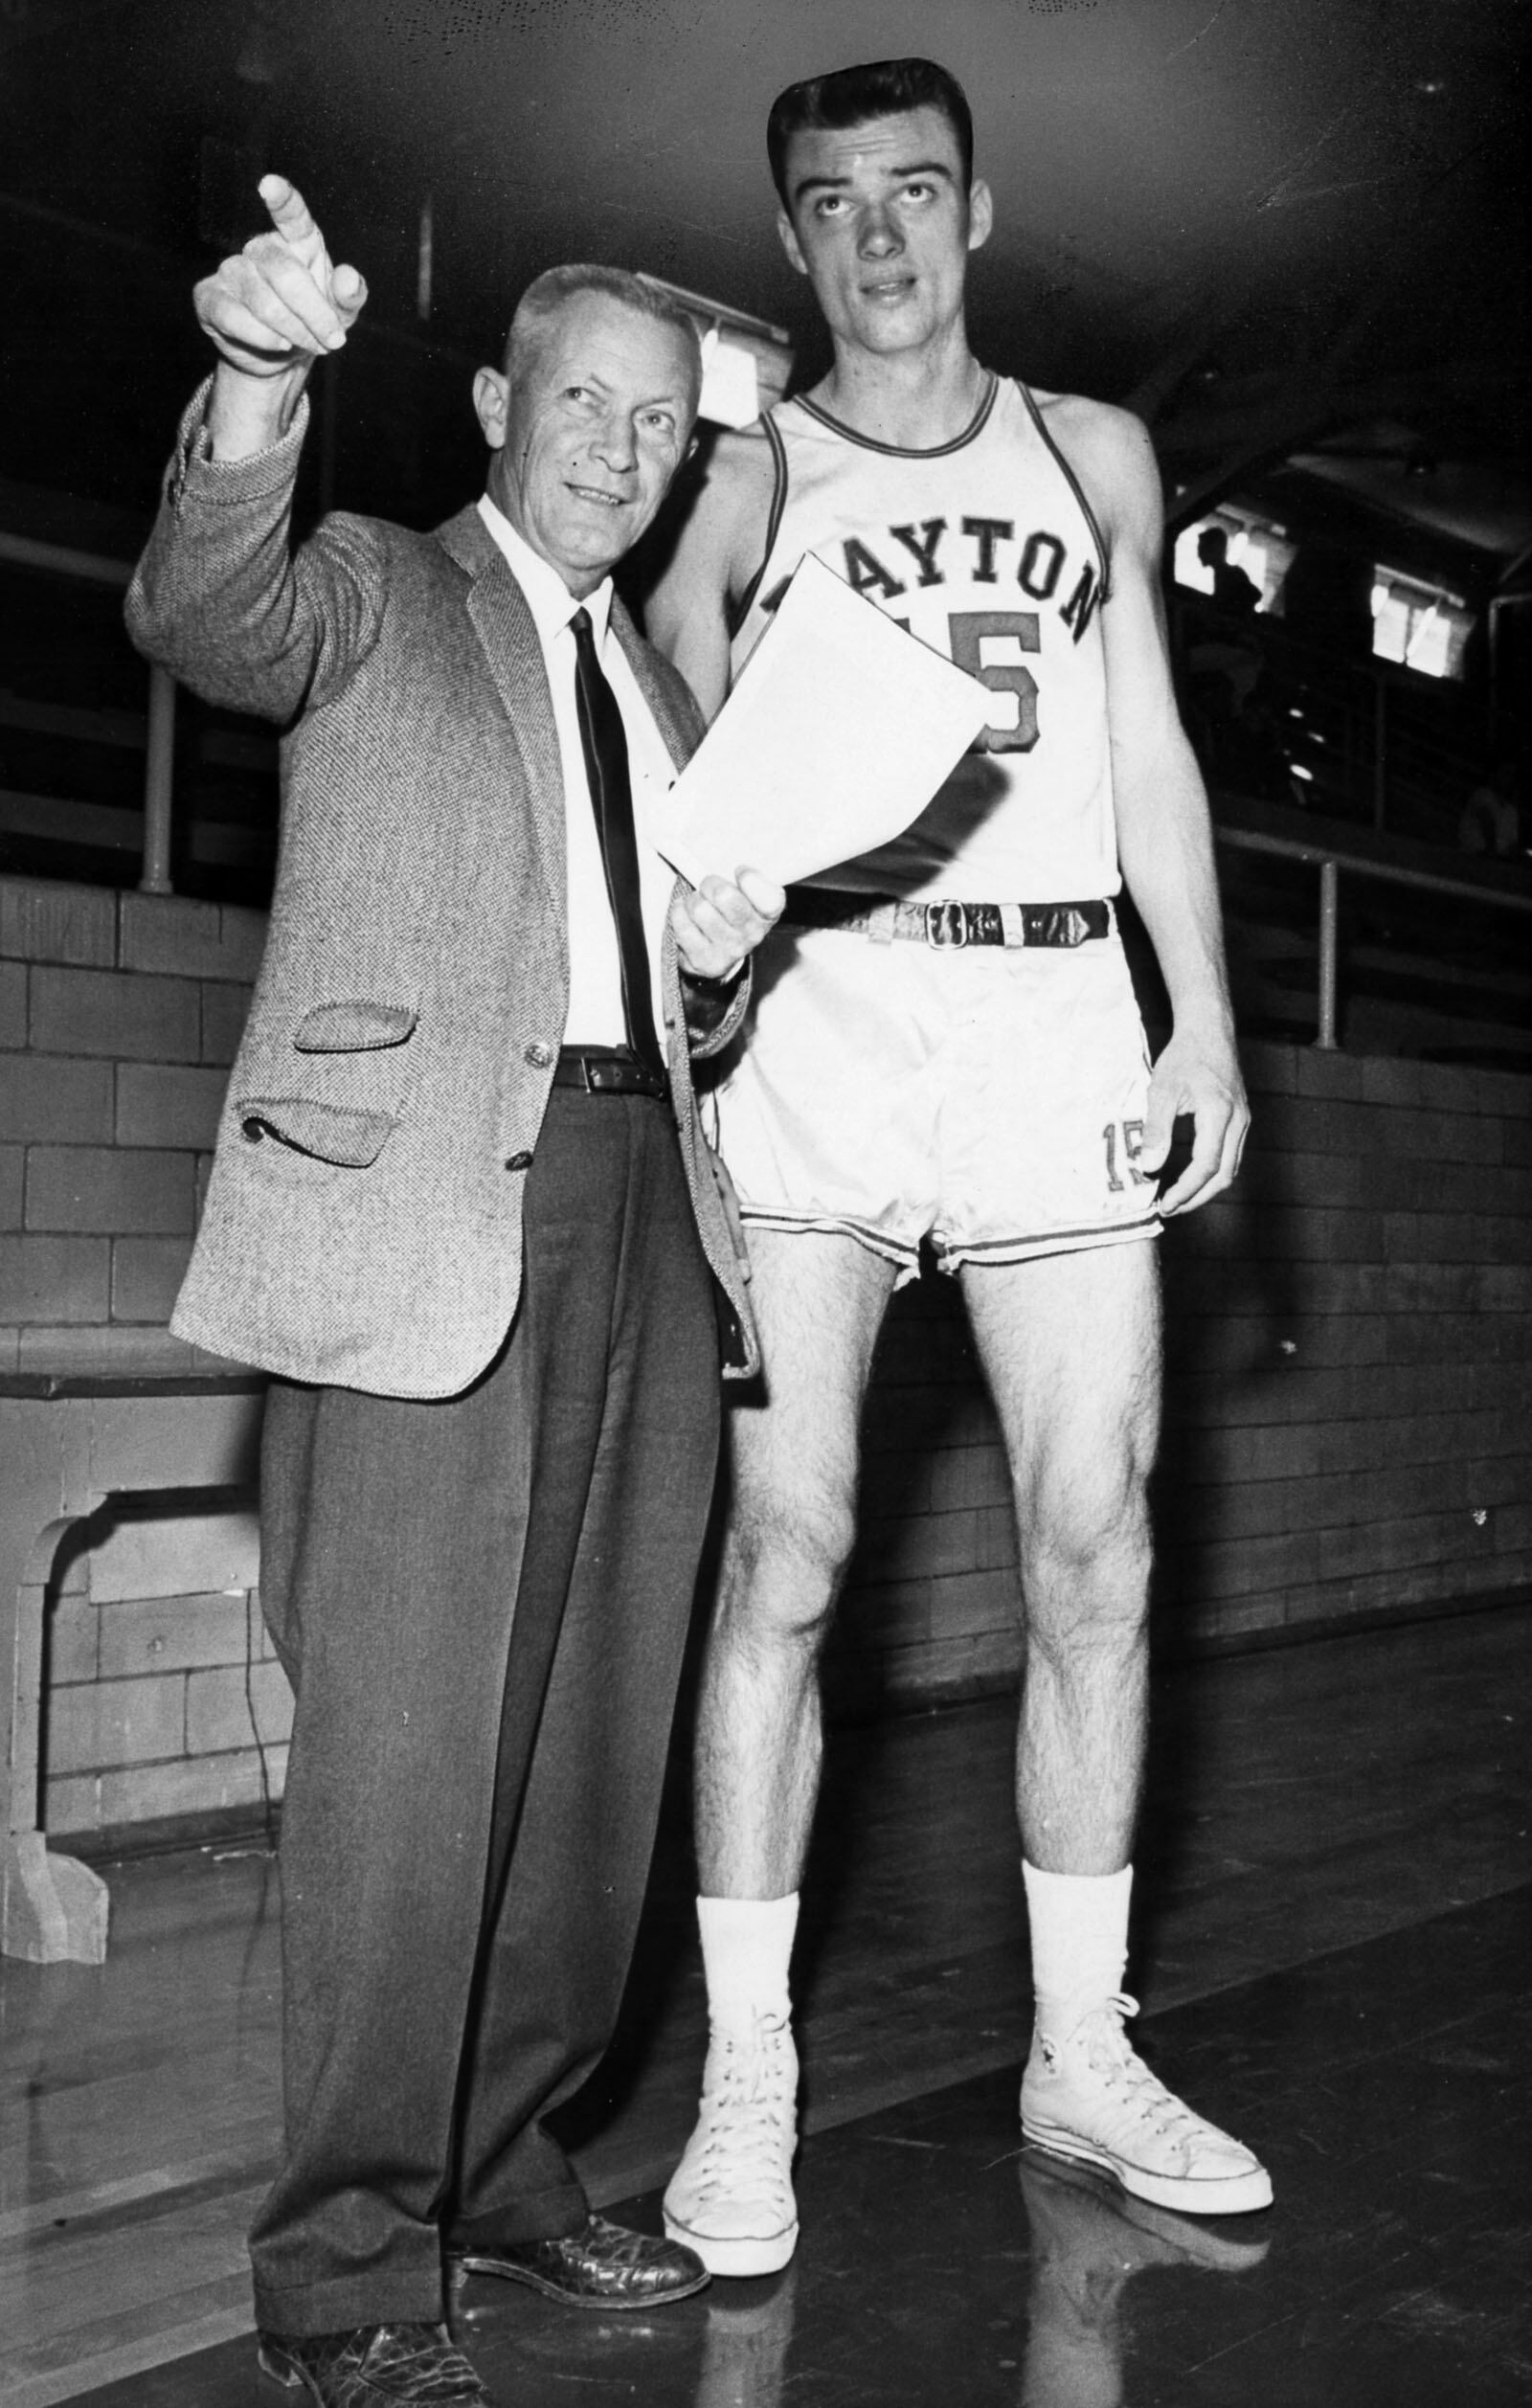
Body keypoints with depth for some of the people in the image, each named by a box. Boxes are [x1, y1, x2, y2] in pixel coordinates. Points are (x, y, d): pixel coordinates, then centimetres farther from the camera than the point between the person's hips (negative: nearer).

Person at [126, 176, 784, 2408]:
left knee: (594, 1731, 8)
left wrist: (719, 951, 5)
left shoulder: (657, 687, 25)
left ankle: (505, 2164, 23)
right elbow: (199, 618, -16)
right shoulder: (382, 589, 8)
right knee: (408, 1740, -9)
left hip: (643, 1207, 7)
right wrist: (258, 384, -34)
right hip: (432, 1187, -6)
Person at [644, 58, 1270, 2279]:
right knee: (784, 1555, -7)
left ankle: (1082, 2050, 16)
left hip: (1063, 1020, 3)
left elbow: (1153, 750, 16)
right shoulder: (740, 468, 12)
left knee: (1096, 1557, 2)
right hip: (816, 1017, -2)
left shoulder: (1095, 453, 19)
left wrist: (1207, 1018, 5)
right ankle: (747, 2079, 3)